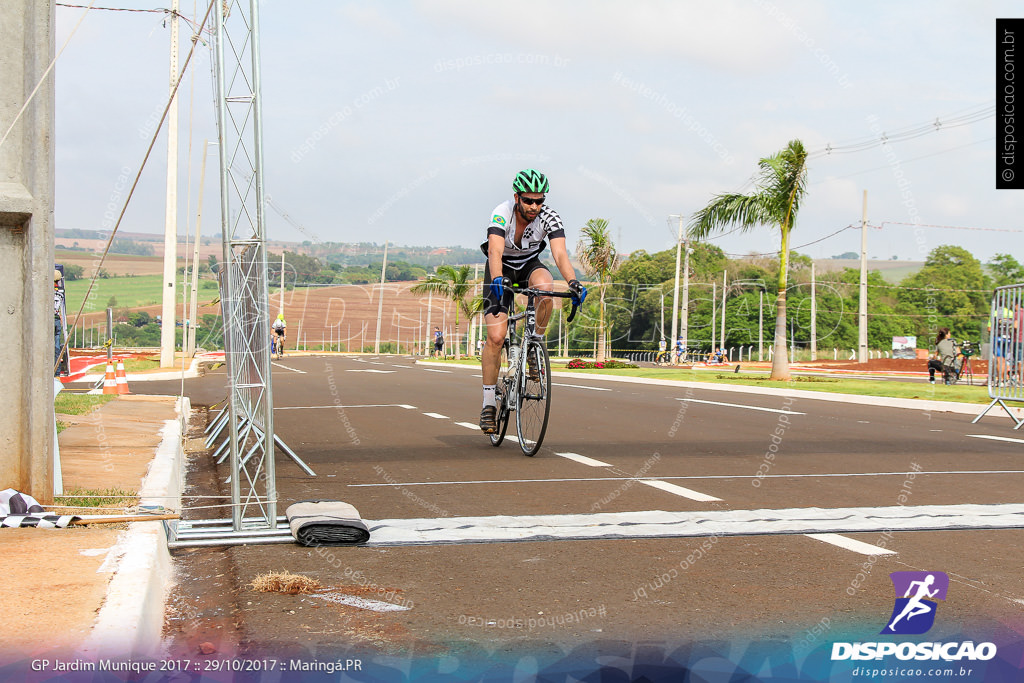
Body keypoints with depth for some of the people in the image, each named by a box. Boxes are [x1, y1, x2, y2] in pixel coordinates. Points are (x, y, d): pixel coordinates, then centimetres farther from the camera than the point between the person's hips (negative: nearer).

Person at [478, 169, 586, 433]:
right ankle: (488, 404, -5)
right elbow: (495, 251, -43)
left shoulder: (550, 218, -24)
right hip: (502, 268, -2)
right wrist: (497, 279, -62)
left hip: (530, 264, 2)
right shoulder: (502, 214, -29)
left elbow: (560, 254, -36)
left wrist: (573, 282, -54)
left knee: (545, 286, -37)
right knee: (496, 336, -15)